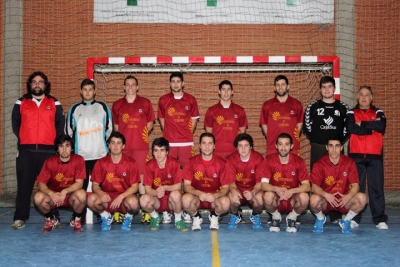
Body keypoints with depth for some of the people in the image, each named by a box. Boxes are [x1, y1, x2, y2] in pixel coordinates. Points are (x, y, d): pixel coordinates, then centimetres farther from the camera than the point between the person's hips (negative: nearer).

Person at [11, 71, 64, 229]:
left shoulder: (54, 103, 10)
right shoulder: (21, 103, 11)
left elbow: (60, 125, 9)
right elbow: (15, 124, 14)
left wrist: (54, 141, 2)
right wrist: (24, 139, 7)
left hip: (48, 151, -1)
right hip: (26, 151, 1)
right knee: (24, 185, -1)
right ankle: (20, 218, 4)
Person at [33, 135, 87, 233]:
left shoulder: (78, 160, -10)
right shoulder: (50, 162, -8)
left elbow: (79, 183, -14)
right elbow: (41, 184, -10)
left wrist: (64, 191, -30)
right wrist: (51, 193, -31)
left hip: (71, 196, -1)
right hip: (53, 195, 1)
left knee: (81, 194, -34)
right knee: (38, 197, -29)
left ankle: (76, 219, -1)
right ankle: (50, 219, 5)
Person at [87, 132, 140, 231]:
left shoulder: (131, 163, -4)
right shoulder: (101, 163, 0)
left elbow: (134, 186, -5)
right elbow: (95, 185, 0)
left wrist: (121, 197, -22)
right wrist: (101, 193, -23)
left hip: (125, 197, -1)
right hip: (106, 197, 1)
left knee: (133, 202, -36)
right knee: (91, 199, -30)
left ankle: (128, 217, 2)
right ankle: (105, 216, 4)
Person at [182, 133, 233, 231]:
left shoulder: (221, 163, -7)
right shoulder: (192, 162, -5)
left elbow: (225, 188, -6)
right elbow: (186, 185, -6)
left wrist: (215, 196, -27)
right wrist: (198, 193, -27)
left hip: (215, 197, 0)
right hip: (197, 197, 0)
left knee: (225, 202, -33)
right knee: (186, 199, -34)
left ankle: (214, 216, 4)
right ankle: (196, 217, 2)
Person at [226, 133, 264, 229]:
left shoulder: (258, 158, -16)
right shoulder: (231, 159, -12)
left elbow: (260, 182, -16)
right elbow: (231, 181, -12)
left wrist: (253, 192, -38)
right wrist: (233, 190, -37)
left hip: (254, 189, 0)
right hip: (238, 189, 1)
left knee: (259, 198, -33)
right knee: (232, 197, -33)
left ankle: (255, 216, 5)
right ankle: (235, 216, 4)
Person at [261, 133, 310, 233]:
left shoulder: (299, 161, -9)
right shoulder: (269, 160, -9)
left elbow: (306, 186, -14)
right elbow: (263, 184, -15)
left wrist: (292, 191, -33)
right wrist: (276, 189, -36)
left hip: (292, 200, 0)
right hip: (276, 200, 0)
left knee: (304, 197, -31)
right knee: (268, 196, -34)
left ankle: (292, 217, 2)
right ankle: (276, 217, 1)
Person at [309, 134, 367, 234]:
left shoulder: (349, 162, -4)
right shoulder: (319, 164, -9)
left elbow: (355, 185, -8)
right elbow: (314, 187, -14)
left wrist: (348, 196, -30)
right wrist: (326, 195, -35)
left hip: (344, 200, 2)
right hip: (325, 200, -1)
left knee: (362, 198, -26)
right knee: (314, 199, -35)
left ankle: (346, 220, 3)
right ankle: (320, 218, 3)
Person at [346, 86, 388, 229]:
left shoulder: (378, 112, 13)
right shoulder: (351, 113, 9)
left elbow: (381, 126, -9)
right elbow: (351, 129, -11)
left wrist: (362, 124, -8)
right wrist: (372, 127, -7)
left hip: (375, 155, 1)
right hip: (356, 155, -1)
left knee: (376, 186, 1)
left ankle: (379, 219, 6)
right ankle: (354, 218, 7)